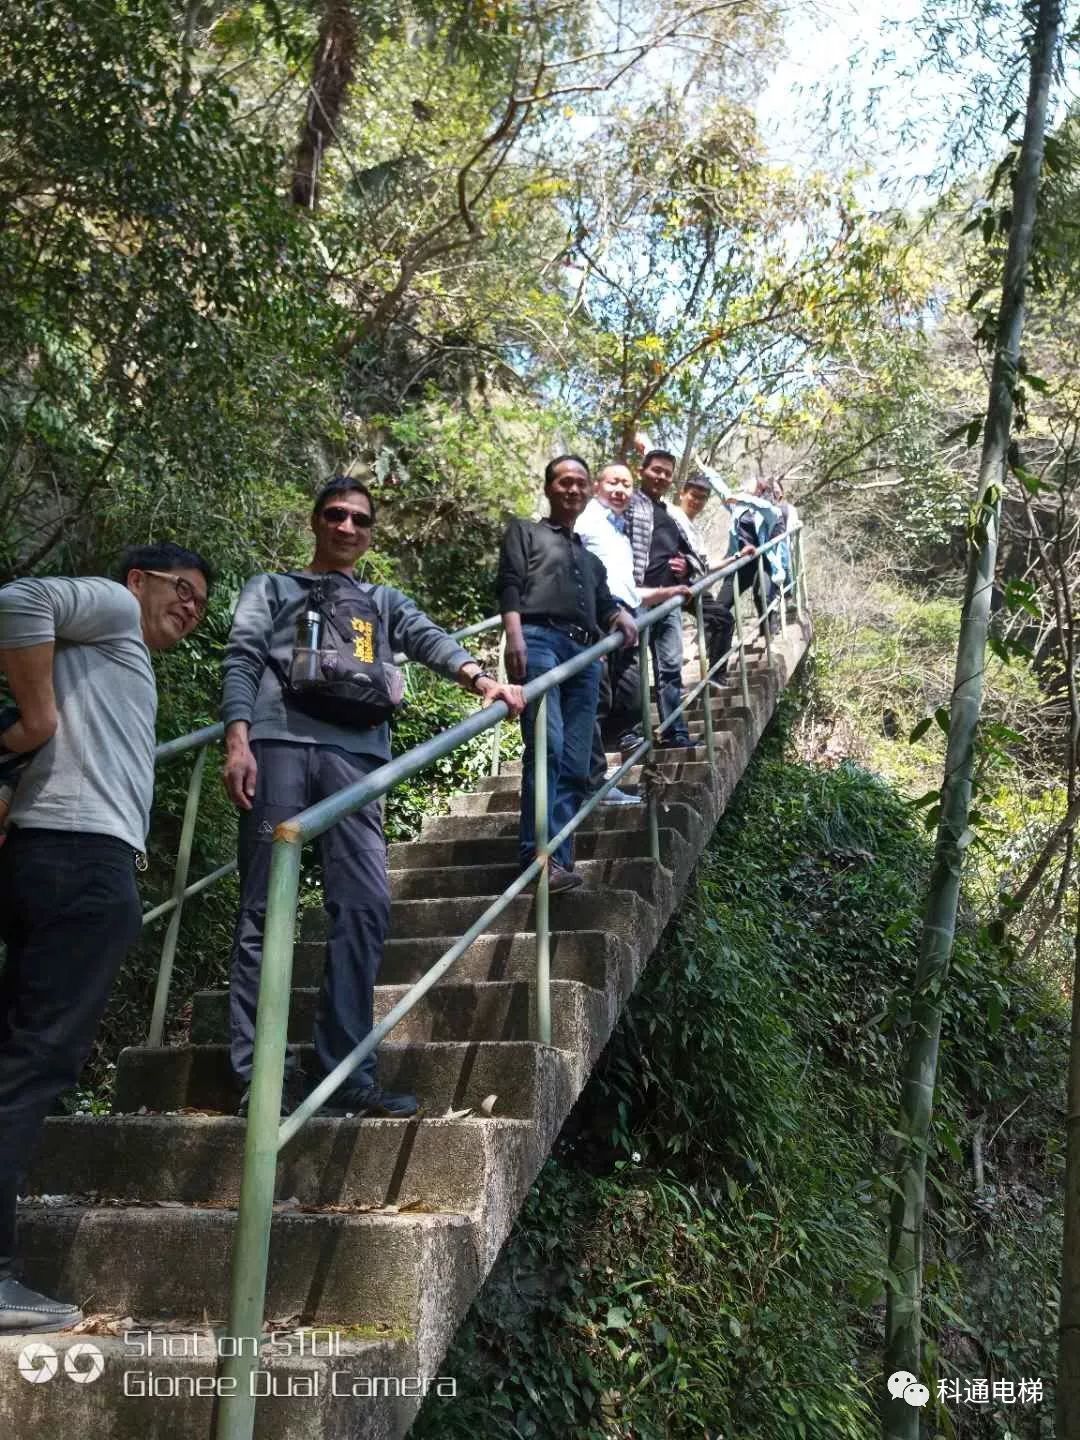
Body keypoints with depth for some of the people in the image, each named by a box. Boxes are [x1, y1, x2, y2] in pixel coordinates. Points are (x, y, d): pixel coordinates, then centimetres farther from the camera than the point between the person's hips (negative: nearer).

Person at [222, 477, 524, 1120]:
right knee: (266, 908, -6)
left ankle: (346, 1076, -6)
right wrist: (238, 740, -9)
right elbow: (242, 661, 9)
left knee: (365, 907, -9)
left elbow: (430, 639, 9)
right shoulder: (272, 589, 24)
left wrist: (481, 678, -13)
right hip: (278, 742, -2)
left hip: (355, 753, 2)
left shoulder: (385, 602, 29)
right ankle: (257, 1076, -5)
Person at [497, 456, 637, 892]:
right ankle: (539, 855, -26)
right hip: (538, 641, -6)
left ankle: (559, 861, -5)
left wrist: (621, 616, 1)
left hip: (585, 654, 6)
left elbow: (602, 604, 27)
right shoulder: (525, 532, 20)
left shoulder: (590, 556, 36)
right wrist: (514, 636, -15)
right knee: (547, 745, -22)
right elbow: (509, 585, 3)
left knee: (575, 765, -4)